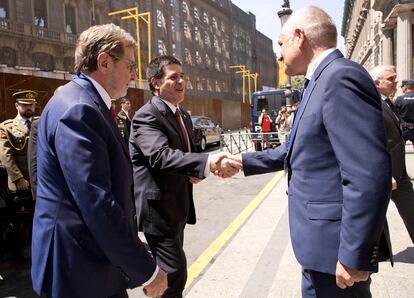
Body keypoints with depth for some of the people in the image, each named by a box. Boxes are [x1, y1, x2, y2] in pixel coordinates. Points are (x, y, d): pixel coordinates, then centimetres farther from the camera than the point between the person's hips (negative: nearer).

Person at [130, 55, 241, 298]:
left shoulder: (184, 115, 12)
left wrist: (195, 172, -2)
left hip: (178, 205, 9)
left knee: (170, 271, 21)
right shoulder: (146, 117, -17)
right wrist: (208, 162, -48)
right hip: (158, 207, -9)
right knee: (175, 273, -6)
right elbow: (162, 155, -34)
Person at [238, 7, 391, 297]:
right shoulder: (322, 82, 13)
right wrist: (244, 162, 19)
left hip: (336, 243, -10)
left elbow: (369, 174, -27)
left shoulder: (341, 76, -21)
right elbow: (294, 151, 20)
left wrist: (354, 255, -23)